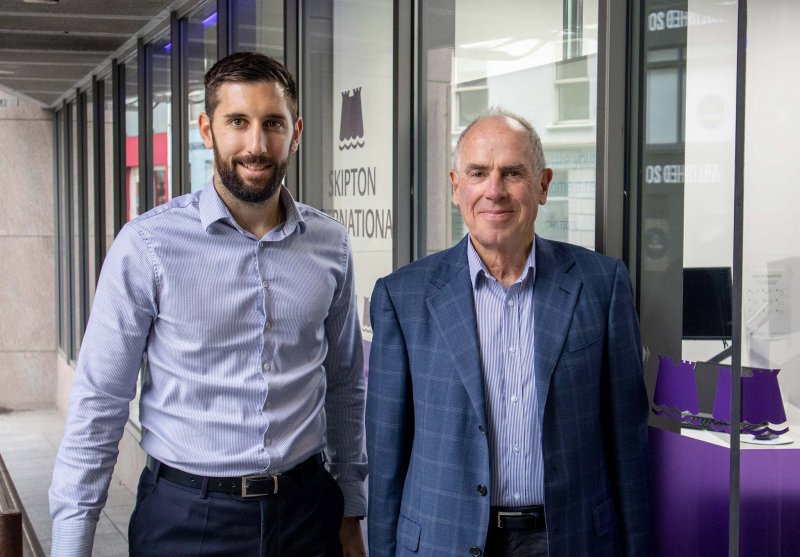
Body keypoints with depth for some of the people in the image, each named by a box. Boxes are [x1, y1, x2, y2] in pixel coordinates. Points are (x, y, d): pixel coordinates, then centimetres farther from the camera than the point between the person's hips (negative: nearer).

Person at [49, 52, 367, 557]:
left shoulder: (329, 244, 1)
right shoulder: (148, 246, -11)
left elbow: (345, 386, 10)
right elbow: (99, 402, -8)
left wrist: (351, 512, 12)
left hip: (306, 508, 3)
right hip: (186, 515, -3)